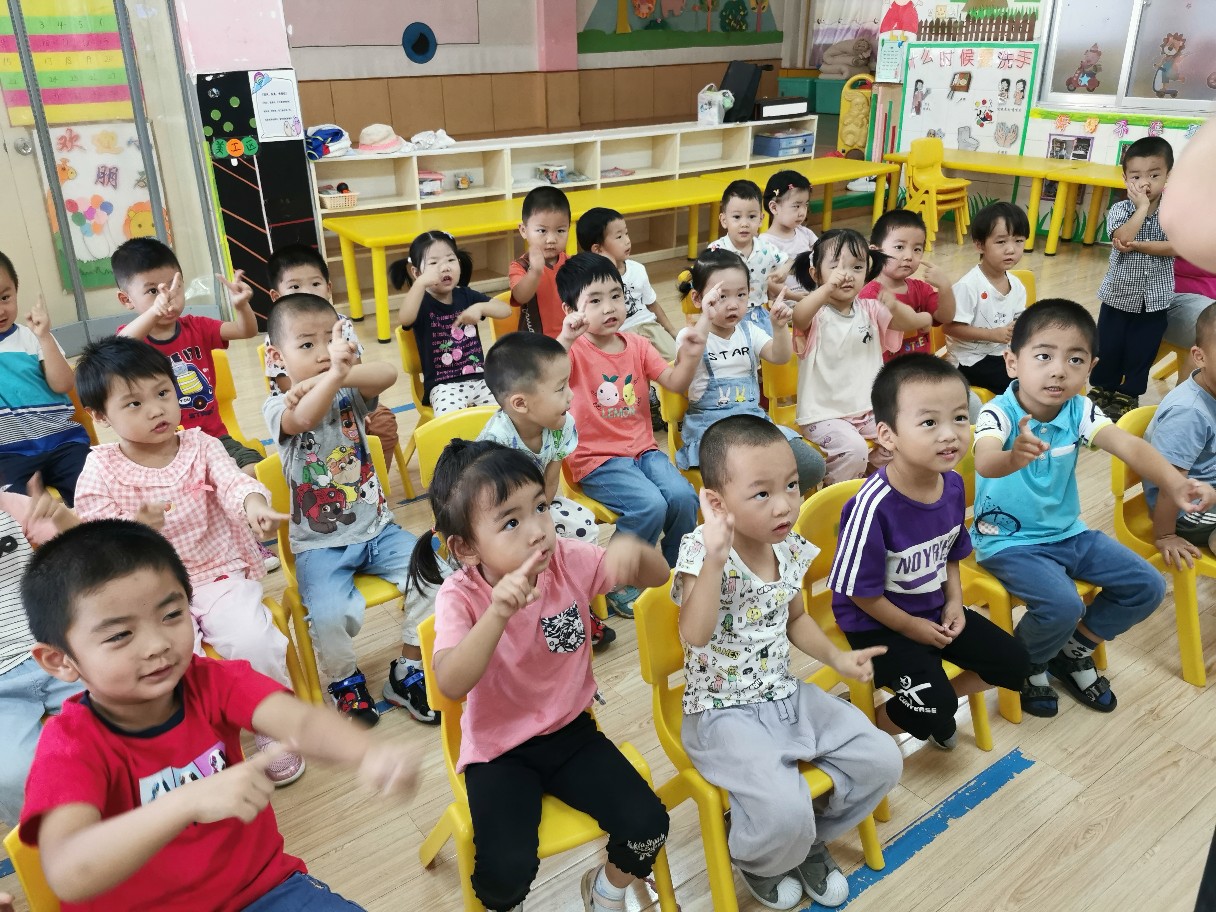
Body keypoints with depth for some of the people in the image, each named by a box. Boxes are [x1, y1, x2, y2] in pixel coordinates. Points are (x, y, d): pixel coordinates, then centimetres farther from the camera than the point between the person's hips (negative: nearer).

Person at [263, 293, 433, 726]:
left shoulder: (350, 394, 2)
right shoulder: (277, 408, -8)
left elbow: (387, 373, -21)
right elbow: (304, 418, -34)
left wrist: (337, 374, -37)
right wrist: (333, 375, -54)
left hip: (377, 529, 4)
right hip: (320, 545, -3)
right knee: (332, 614, -28)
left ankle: (408, 672, 7)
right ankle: (345, 682, 8)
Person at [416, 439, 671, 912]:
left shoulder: (569, 562, -13)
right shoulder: (460, 597, -21)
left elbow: (657, 576, -4)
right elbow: (451, 685, -35)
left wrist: (633, 549, -27)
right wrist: (498, 613, -49)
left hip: (571, 731, 3)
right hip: (499, 748, -3)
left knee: (648, 824, -11)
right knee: (507, 872, -21)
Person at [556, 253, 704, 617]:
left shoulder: (637, 345, 9)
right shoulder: (574, 350, -7)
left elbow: (675, 383, 4)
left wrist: (690, 356, -15)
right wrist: (565, 339, -44)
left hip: (643, 449, 5)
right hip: (597, 460, -5)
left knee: (683, 496, -20)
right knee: (649, 505, -27)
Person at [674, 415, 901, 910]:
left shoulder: (791, 549, -2)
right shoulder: (702, 551, -22)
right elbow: (695, 635, -36)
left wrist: (836, 657, 2)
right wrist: (715, 557, -43)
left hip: (787, 696, 7)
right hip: (725, 714, -7)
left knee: (882, 761, 1)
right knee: (785, 813, -24)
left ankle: (810, 838, 25)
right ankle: (757, 861, 14)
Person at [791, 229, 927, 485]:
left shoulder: (870, 309, 5)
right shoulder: (817, 314, -10)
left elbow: (911, 322, -5)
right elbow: (798, 317, -34)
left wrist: (894, 306, -28)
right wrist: (827, 288, -51)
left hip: (869, 408, 5)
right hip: (824, 414, -5)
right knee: (853, 448, -27)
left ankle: (870, 465, 16)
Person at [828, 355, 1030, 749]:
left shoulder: (952, 483, -10)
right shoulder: (874, 505, -33)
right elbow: (857, 589, -22)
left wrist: (955, 602, -2)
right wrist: (910, 627, -11)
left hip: (935, 609, 8)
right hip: (879, 623, -7)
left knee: (1015, 663, 11)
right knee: (935, 711, -18)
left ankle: (934, 704, 27)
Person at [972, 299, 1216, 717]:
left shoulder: (1080, 411, -9)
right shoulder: (999, 413, -24)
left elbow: (1131, 446, -25)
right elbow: (984, 462, -45)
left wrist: (1174, 483, -45)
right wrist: (1012, 458, -69)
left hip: (1067, 533, 6)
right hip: (1008, 541, -6)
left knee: (1146, 586, 3)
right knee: (1062, 605, -26)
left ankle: (1074, 649, 24)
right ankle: (1026, 665, 7)